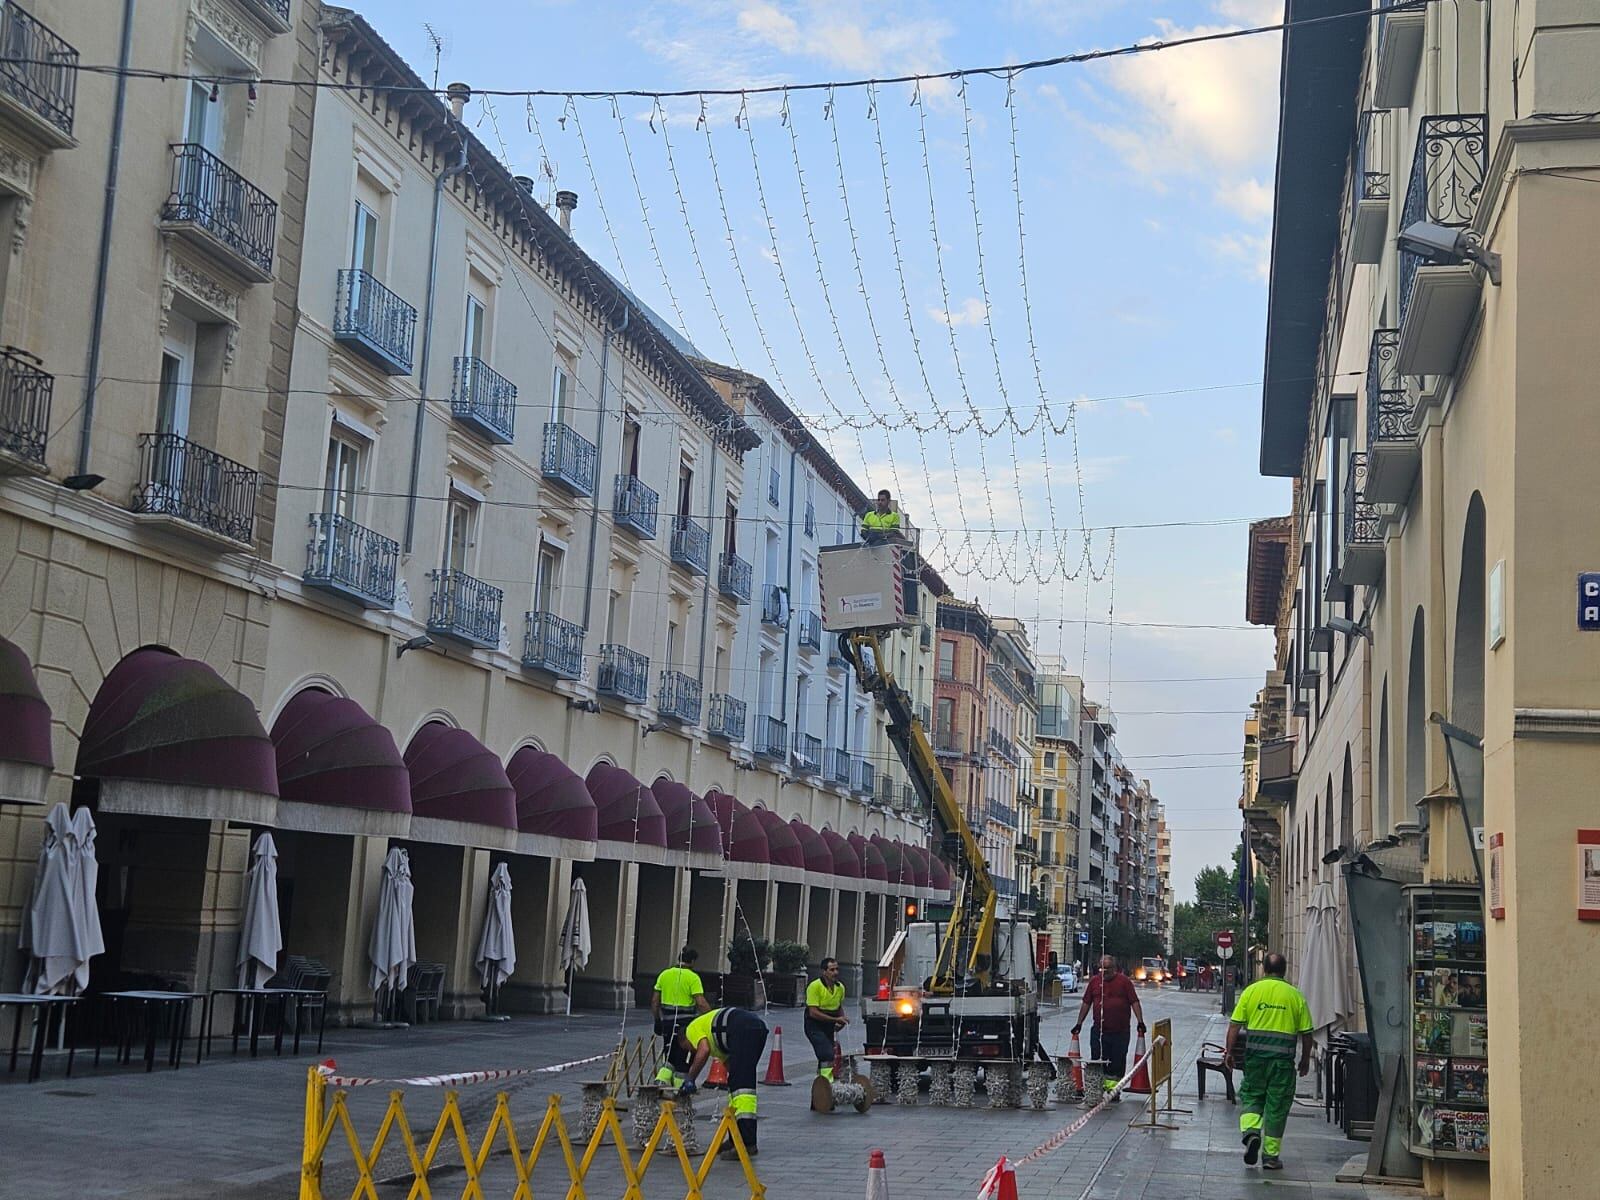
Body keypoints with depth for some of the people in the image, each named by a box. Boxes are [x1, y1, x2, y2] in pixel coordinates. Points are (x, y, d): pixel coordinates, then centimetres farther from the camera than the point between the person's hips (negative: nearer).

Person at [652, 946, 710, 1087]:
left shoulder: (664, 974, 6)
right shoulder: (692, 977, -9)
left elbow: (654, 1001, 9)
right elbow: (701, 1003, -16)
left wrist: (657, 1020, 18)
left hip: (667, 1021, 4)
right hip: (686, 1022, -4)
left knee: (670, 1056, 16)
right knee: (682, 1058, 6)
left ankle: (661, 1078, -5)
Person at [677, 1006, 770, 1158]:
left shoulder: (693, 1028, 17)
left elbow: (703, 1051, -3)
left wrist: (690, 1079, 5)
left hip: (742, 1029, -9)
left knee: (741, 1084, -13)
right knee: (735, 1081, 18)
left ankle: (747, 1143, -20)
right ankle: (736, 1139, 22)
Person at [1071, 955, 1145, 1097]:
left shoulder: (1124, 981, 1)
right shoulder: (1094, 981, 8)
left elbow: (1134, 1002, -1)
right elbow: (1086, 1004, 13)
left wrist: (1140, 1021, -10)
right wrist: (1079, 1023, 10)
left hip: (1120, 1031, -2)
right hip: (1098, 1031, 2)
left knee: (1117, 1063, 2)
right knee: (1097, 1060, 1)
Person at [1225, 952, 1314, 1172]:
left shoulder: (1251, 991, 2)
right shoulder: (1295, 995, 4)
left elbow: (1234, 1026, -2)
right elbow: (1306, 1033, 5)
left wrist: (1230, 1052, 7)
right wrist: (1305, 1059, 17)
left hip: (1255, 1054, 0)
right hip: (1283, 1056, 0)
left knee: (1250, 1096, 15)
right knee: (1277, 1105, 7)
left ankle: (1250, 1131, -12)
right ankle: (1271, 1156, 10)